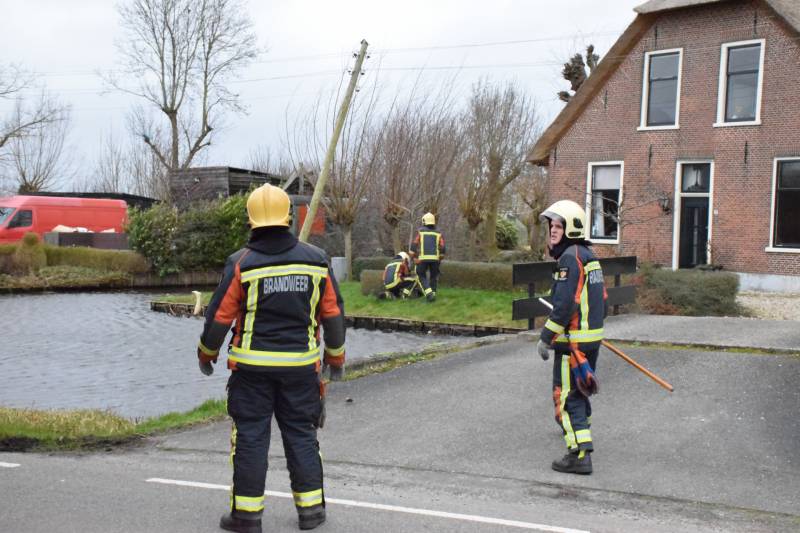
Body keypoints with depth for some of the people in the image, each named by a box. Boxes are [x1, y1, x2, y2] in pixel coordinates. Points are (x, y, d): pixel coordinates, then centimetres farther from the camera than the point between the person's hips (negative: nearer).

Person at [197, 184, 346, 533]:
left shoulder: (242, 263, -9)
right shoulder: (316, 260, -1)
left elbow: (220, 315, -5)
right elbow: (333, 313, 4)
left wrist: (206, 354, 12)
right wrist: (336, 357, 18)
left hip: (252, 366, -2)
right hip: (301, 366, 2)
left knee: (250, 437, 7)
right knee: (301, 434, 13)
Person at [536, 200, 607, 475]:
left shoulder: (571, 257, -17)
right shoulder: (588, 255, 14)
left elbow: (565, 304, -23)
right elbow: (601, 299, 20)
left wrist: (546, 337, -18)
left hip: (573, 339, -10)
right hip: (592, 336, 10)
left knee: (567, 396, -7)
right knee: (581, 388, 28)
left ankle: (580, 455, -10)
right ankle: (581, 429, 49)